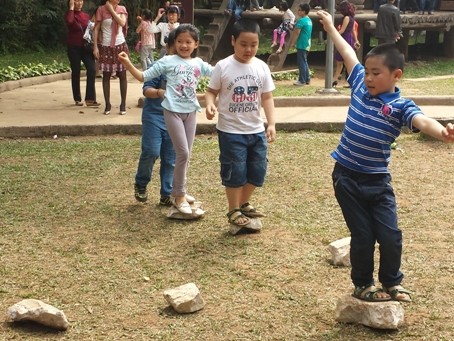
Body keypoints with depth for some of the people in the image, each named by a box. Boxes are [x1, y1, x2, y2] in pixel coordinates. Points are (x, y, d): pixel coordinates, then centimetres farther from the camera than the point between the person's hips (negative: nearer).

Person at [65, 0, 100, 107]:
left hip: (86, 47, 3)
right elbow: (69, 21, -28)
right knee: (76, 72, 3)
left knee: (92, 69, -13)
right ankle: (77, 99, 16)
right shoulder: (69, 14, -2)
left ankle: (90, 99, -13)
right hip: (73, 48, -3)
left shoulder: (86, 16, 10)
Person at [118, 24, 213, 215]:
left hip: (190, 112, 5)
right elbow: (143, 77, -3)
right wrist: (127, 64, -16)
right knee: (183, 153, -11)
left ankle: (177, 193, 24)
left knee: (186, 155, 10)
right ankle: (179, 196, 2)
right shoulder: (167, 61, -4)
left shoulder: (199, 63, 7)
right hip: (173, 111, -5)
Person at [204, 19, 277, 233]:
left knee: (257, 171, 12)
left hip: (256, 130, 4)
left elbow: (267, 97, 4)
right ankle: (234, 211, 20)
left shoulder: (261, 67, 0)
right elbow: (212, 91, -3)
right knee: (235, 172, 1)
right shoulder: (223, 66, -10)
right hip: (231, 131, -4)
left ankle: (244, 203, 35)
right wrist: (210, 104, -26)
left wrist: (271, 124, -3)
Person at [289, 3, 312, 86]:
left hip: (301, 45, -9)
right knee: (305, 62, 16)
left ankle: (302, 81, -4)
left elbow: (296, 33, -16)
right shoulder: (309, 20, 12)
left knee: (301, 63, -5)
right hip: (307, 44, 9)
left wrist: (292, 43, -9)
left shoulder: (301, 20, -17)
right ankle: (307, 79, 19)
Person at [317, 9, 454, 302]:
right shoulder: (360, 86, 0)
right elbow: (349, 54, 13)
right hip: (347, 177, 2)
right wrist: (330, 27, 25)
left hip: (378, 181, -1)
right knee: (362, 236, 6)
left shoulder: (401, 106, -11)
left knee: (390, 235, 2)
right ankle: (363, 284, 24)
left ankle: (392, 282, 26)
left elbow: (422, 121, -33)